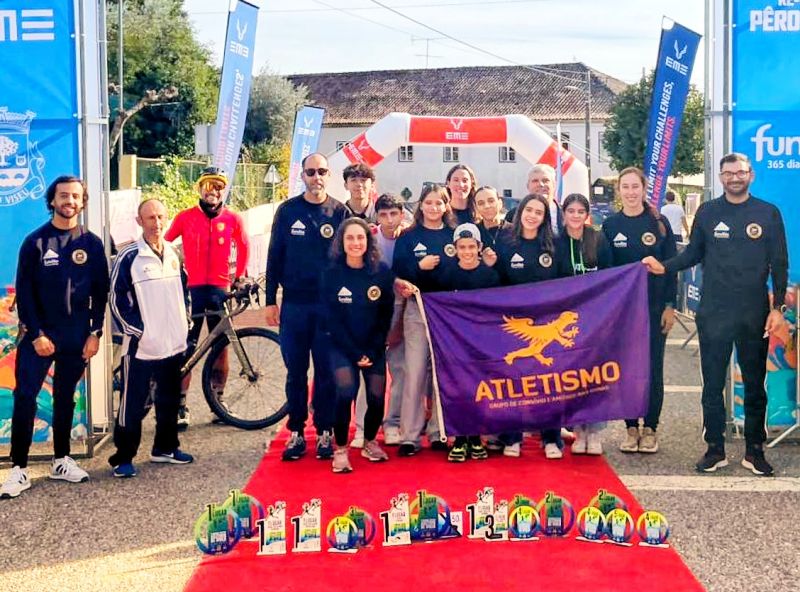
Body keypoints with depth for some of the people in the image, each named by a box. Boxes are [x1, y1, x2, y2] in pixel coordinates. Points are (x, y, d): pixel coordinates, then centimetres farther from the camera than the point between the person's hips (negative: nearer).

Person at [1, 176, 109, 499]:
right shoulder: (35, 241, -1)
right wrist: (37, 335, -10)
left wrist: (95, 334, 0)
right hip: (38, 335, -2)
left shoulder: (92, 243, 4)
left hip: (76, 337, 2)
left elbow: (100, 291, 6)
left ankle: (62, 461, 22)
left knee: (65, 399, 11)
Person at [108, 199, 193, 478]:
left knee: (169, 400, 16)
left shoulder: (173, 254, 9)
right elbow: (117, 300, -9)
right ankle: (123, 457, 7)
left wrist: (185, 319, 11)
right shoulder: (129, 257, -10)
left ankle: (165, 447, 30)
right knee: (134, 403, -2)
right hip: (141, 346, -6)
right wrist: (138, 330, -12)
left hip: (174, 343, 6)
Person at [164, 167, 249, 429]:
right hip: (191, 289, -2)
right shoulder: (185, 217, 0)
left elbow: (243, 248, 18)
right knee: (186, 349, -4)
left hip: (220, 289, 2)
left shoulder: (232, 219, 4)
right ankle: (181, 406, 1)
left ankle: (218, 401, 18)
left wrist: (240, 276, 14)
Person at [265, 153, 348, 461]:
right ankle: (296, 432, 16)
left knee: (327, 371, 3)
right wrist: (270, 300, 2)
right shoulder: (287, 211, 4)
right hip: (294, 305, 1)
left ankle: (324, 432, 14)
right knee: (295, 372, 6)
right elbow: (274, 256, 6)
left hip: (329, 305, -1)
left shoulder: (340, 212, 3)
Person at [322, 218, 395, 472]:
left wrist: (372, 352, -9)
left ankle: (370, 442, 21)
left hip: (374, 348, 2)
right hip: (342, 346, -2)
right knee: (346, 390, -23)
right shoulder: (332, 274, -7)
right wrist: (356, 354, -11)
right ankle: (340, 449, -8)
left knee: (377, 397, -7)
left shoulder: (381, 272, -4)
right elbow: (333, 320, -6)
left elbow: (386, 315, -2)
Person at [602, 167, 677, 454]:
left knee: (652, 368, 3)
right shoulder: (610, 225, 3)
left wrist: (670, 306, -5)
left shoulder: (659, 222, 0)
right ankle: (631, 428, 15)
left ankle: (650, 429, 13)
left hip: (654, 308, -1)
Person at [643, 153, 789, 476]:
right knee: (713, 383, 5)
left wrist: (777, 306, -3)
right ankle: (715, 449, 15)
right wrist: (665, 267, -8)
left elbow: (779, 264, 3)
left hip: (754, 313, 0)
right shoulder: (707, 212, 4)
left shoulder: (768, 213, 2)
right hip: (714, 313, 0)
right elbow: (693, 254, 9)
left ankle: (754, 450, 19)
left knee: (755, 383, 8)